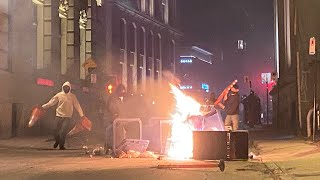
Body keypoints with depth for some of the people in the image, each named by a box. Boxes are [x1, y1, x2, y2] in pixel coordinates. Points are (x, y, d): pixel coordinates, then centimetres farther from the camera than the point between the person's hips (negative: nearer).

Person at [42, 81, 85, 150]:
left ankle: (61, 145, 4)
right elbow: (51, 102, 5)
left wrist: (81, 114, -4)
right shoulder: (59, 95, 5)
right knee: (57, 131, 4)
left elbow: (77, 106, 2)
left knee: (63, 131, -10)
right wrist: (43, 107, -3)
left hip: (67, 116, -1)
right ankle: (57, 141, 32)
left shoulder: (72, 96, 3)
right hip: (59, 116, 1)